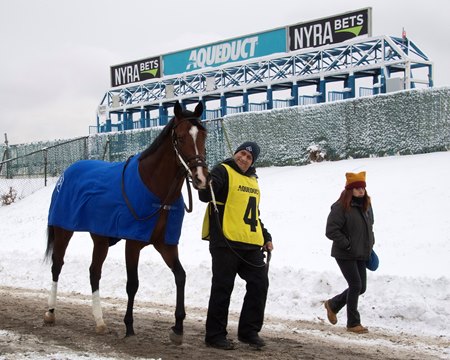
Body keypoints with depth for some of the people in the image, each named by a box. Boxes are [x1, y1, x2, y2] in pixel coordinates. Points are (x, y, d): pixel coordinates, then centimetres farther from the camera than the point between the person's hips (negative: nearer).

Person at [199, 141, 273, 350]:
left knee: (259, 284, 7)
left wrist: (266, 237, 27)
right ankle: (215, 335, 7)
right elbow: (206, 196, -19)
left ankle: (249, 331, 18)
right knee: (223, 288, -3)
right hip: (226, 243, -8)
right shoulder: (223, 172, -3)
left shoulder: (252, 180, 22)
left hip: (251, 244, 8)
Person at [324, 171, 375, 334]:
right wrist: (348, 245, -18)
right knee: (356, 285, -8)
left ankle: (333, 304, 31)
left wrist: (370, 245, 10)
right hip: (345, 255, -8)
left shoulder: (366, 205, 9)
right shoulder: (341, 207, -16)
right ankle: (353, 323, 5)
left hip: (361, 255, 8)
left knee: (361, 287, 10)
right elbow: (331, 230, -18)